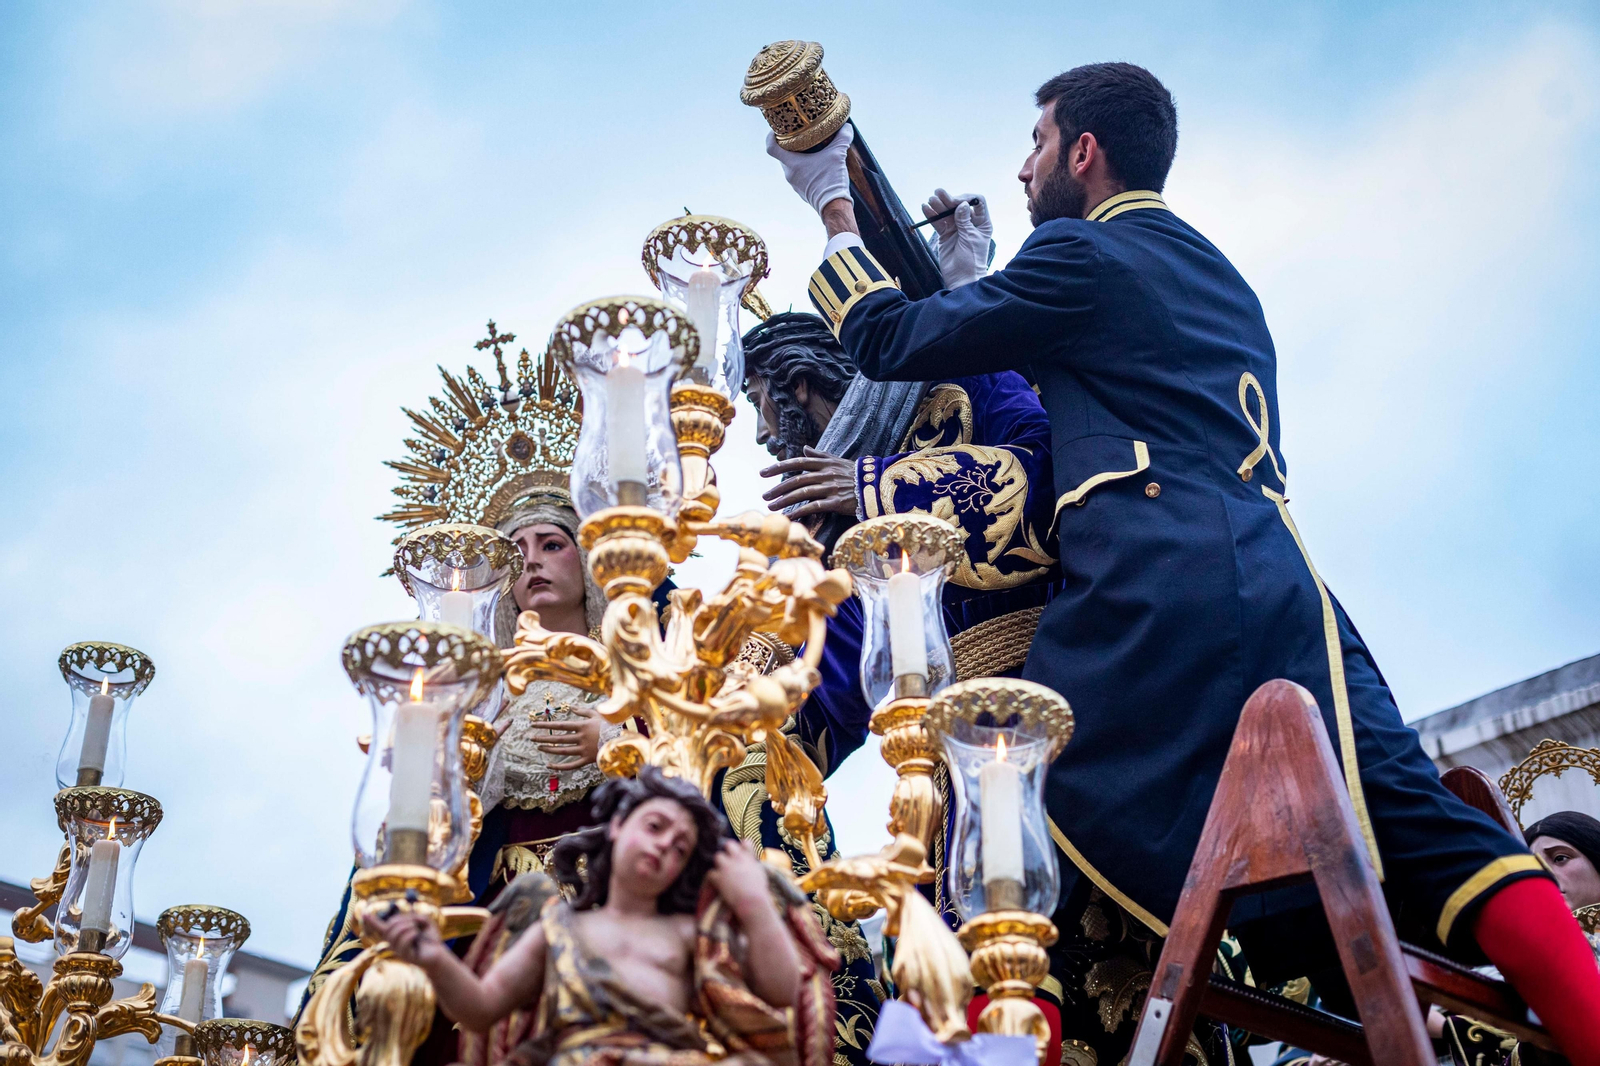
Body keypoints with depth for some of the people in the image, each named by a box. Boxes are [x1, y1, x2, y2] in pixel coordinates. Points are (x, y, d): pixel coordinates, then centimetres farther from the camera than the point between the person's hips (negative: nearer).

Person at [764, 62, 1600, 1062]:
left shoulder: (1082, 256, 6)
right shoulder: (1222, 279, 30)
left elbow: (892, 341, 10)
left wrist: (835, 207, 24)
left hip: (1152, 596, -7)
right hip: (1281, 587, 7)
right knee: (1425, 831, -5)